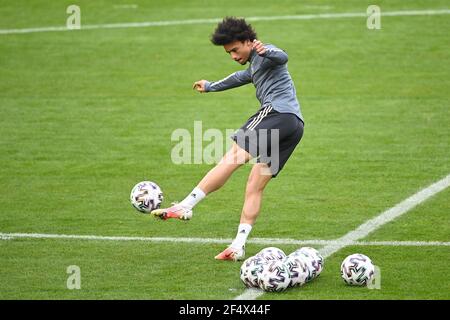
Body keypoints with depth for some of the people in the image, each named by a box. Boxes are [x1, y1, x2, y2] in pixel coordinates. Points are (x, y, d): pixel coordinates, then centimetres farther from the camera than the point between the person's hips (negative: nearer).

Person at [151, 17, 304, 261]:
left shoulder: (266, 54, 3)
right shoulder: (255, 66, 33)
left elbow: (282, 58, -21)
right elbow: (239, 78, 53)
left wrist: (266, 52, -43)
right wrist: (211, 86, 70)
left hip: (277, 111, -10)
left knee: (232, 158, -17)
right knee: (255, 186, 3)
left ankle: (185, 206, -25)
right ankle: (238, 246, -4)